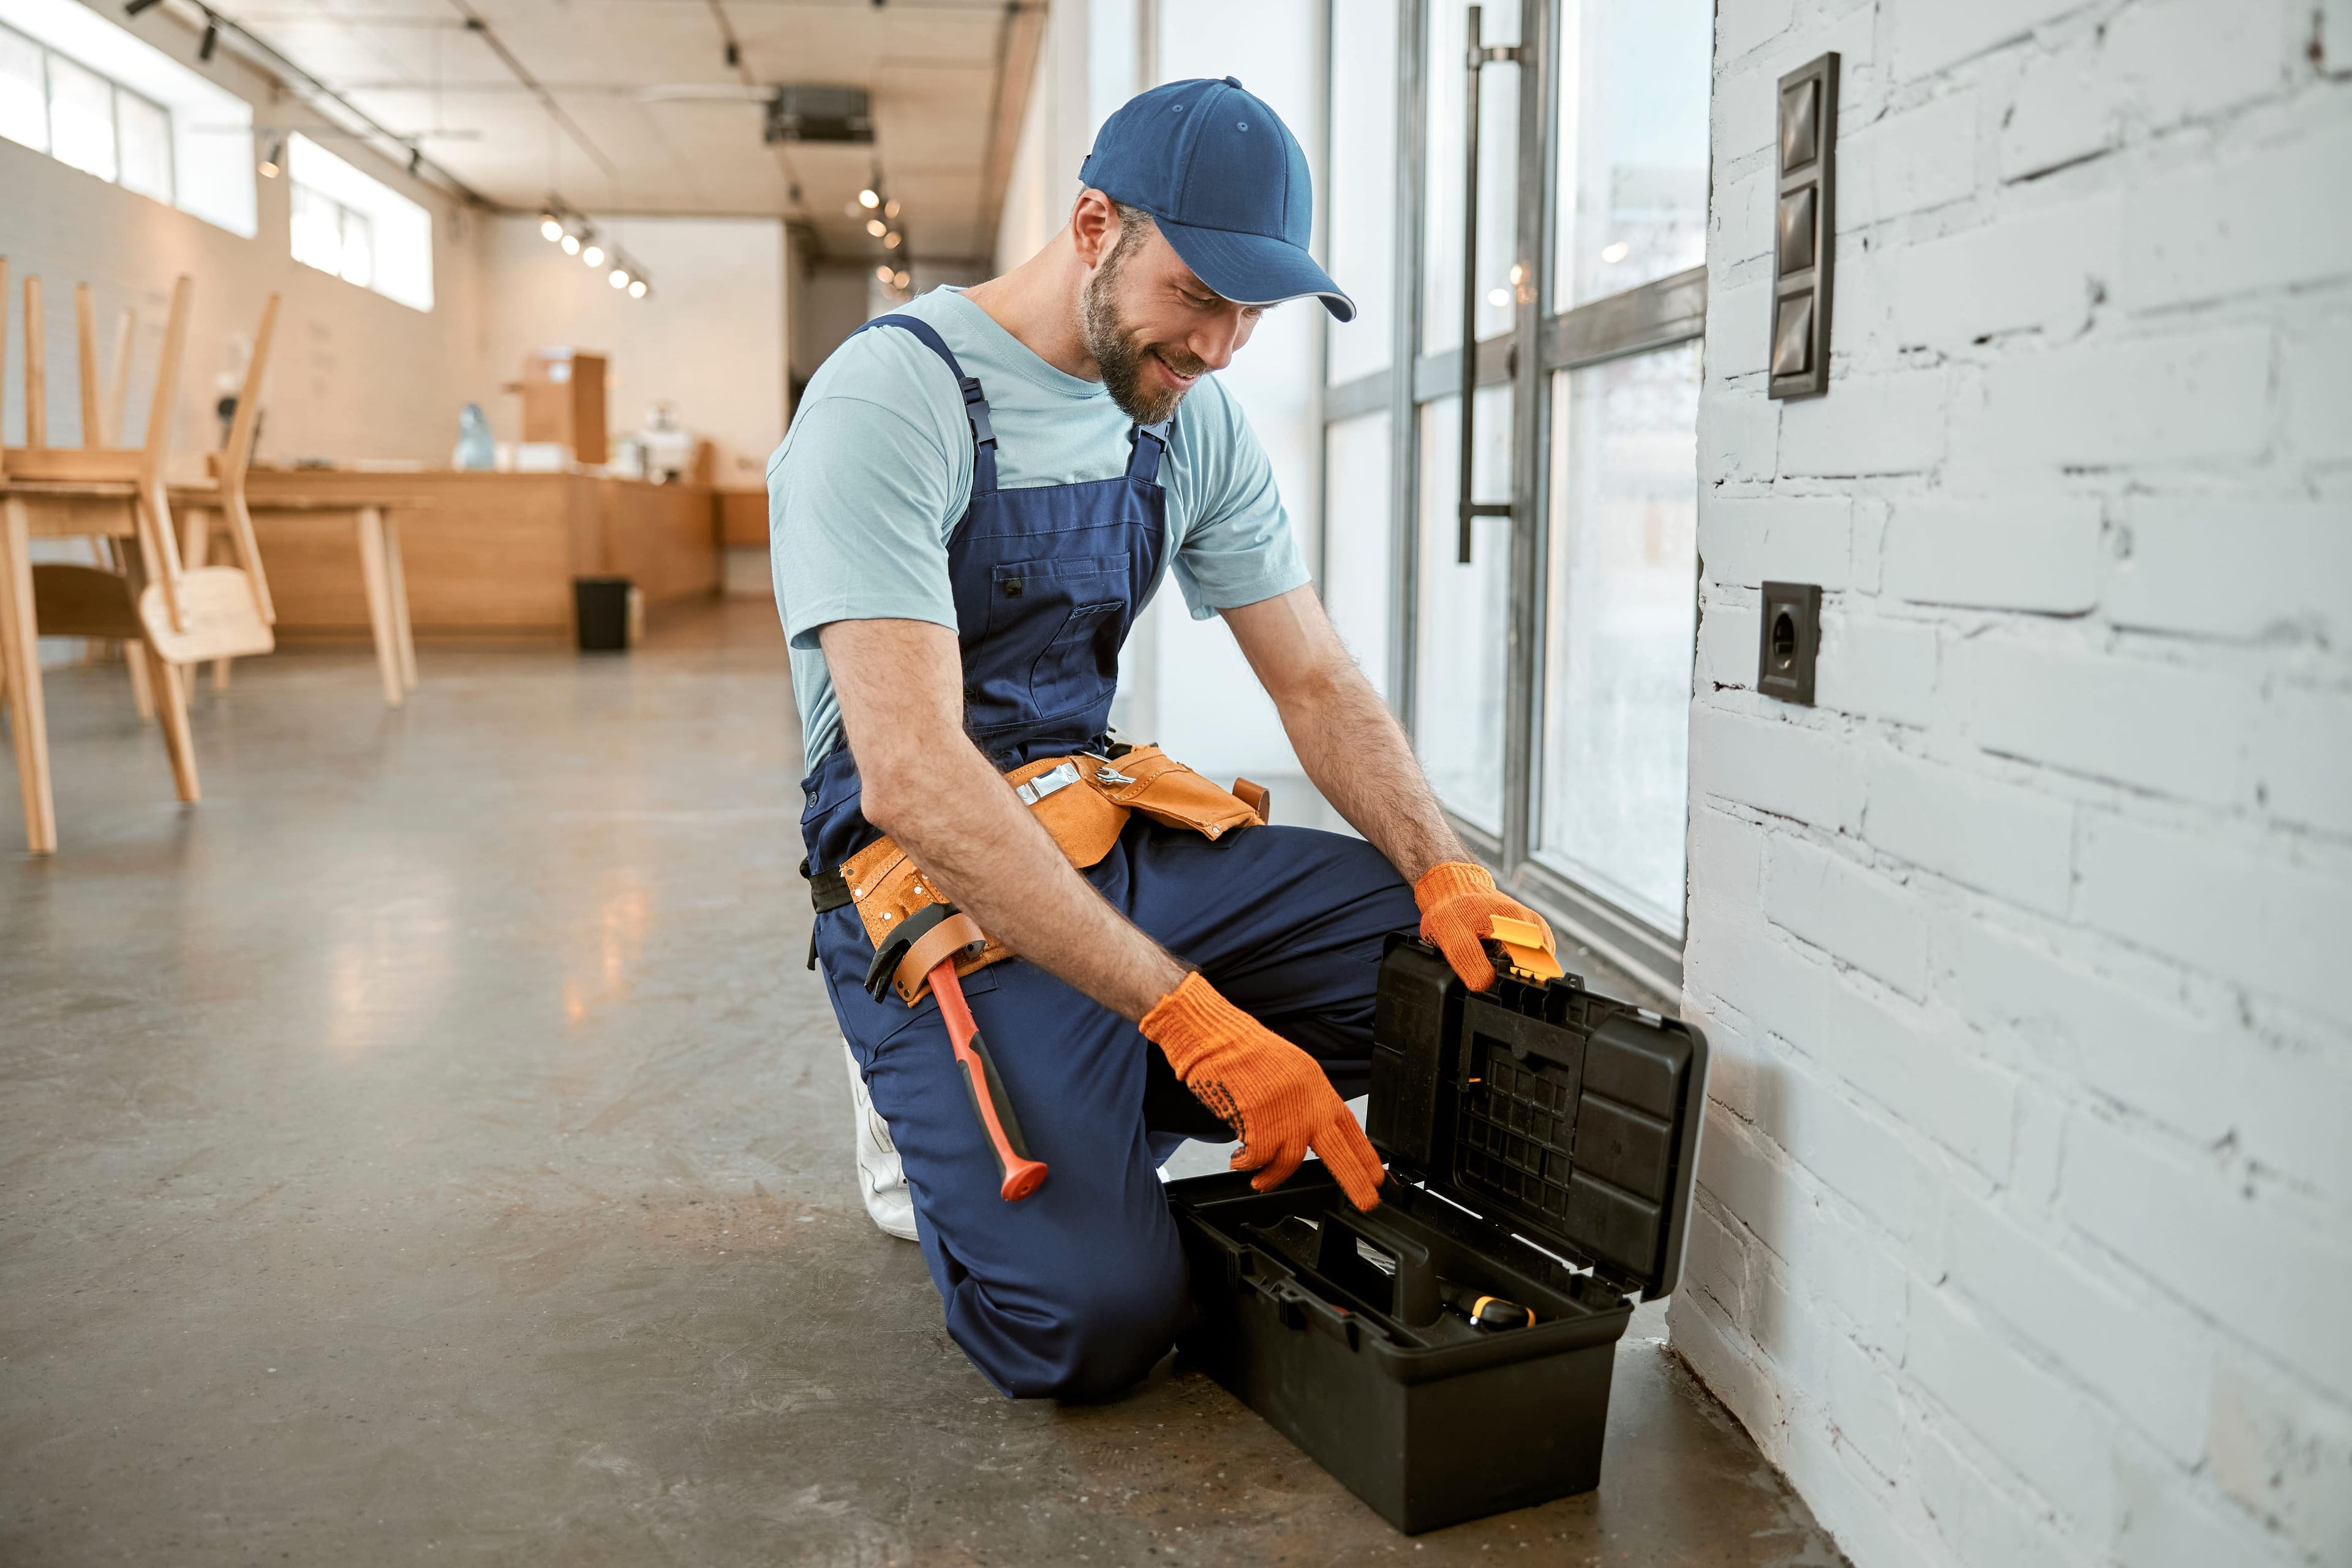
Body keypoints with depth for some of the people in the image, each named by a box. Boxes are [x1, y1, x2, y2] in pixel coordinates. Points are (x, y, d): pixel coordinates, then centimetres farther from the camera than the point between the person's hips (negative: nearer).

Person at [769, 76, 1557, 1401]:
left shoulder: (1193, 418, 5)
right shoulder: (890, 402, -19)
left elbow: (1318, 684, 5)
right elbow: (913, 779, -29)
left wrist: (1451, 873, -14)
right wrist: (1191, 1015, -34)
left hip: (1115, 845, 7)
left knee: (1468, 958, -10)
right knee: (1097, 1316, -22)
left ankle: (1092, 1100, 4)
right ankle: (945, 1114, 9)